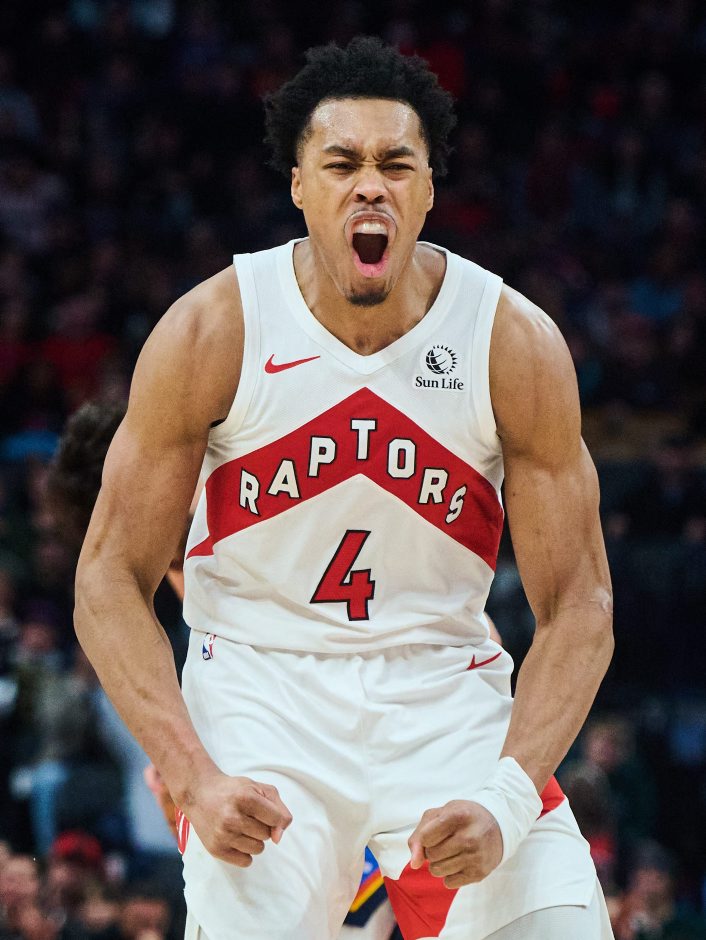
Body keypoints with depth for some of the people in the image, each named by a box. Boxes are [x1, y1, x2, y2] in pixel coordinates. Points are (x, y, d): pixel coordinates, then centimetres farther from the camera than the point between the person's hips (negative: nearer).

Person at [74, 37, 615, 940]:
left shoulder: (516, 342, -8)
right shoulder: (212, 332, -10)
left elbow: (576, 605, -5)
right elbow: (110, 581, -6)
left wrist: (507, 800, -20)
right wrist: (195, 780, -20)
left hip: (445, 694, 2)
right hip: (259, 680, -1)